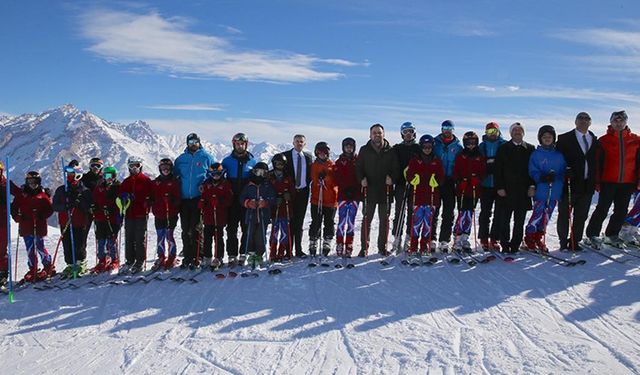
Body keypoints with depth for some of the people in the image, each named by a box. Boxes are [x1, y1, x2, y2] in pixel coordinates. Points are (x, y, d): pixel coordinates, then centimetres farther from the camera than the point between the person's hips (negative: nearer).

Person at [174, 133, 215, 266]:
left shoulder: (206, 157, 4)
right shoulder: (180, 159, 12)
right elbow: (174, 175, 18)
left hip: (199, 199, -3)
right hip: (184, 199, 3)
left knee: (196, 229, -3)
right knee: (185, 229, 7)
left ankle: (196, 256, 4)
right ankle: (187, 256, 15)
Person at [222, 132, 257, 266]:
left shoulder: (252, 161, 6)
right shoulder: (227, 161, 6)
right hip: (232, 200, 0)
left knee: (247, 228, 3)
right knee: (231, 229, 2)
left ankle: (244, 254, 12)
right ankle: (232, 255, 8)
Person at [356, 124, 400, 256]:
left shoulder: (390, 151, 6)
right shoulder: (364, 150, 6)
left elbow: (396, 168, 6)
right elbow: (358, 167, 5)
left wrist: (392, 178, -13)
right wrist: (361, 179, -12)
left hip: (385, 191, 1)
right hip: (369, 190, -1)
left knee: (384, 220, 8)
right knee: (366, 219, 2)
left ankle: (382, 247, 18)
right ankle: (364, 247, 9)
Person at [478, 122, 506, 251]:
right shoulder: (481, 147, 9)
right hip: (486, 185, 1)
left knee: (499, 213, 2)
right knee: (485, 212, 4)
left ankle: (495, 239, 10)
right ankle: (484, 239, 11)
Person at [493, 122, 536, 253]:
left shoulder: (530, 149, 10)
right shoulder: (503, 149, 5)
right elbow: (497, 169, 1)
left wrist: (532, 186, -1)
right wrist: (499, 187, -8)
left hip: (524, 191, 2)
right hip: (506, 191, -1)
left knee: (519, 221, 6)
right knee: (504, 220, 0)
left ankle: (515, 245, 15)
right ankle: (505, 245, 11)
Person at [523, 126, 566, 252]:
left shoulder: (559, 155, 10)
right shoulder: (536, 154, 0)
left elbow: (564, 171, 11)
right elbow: (533, 172, -6)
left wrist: (557, 178, -10)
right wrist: (543, 177, -23)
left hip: (555, 191, 4)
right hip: (540, 190, -4)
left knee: (546, 216, 10)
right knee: (538, 214, -9)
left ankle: (539, 238, 23)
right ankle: (529, 239, 3)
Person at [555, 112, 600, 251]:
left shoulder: (595, 140, 12)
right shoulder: (564, 139, -1)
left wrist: (595, 181, 5)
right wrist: (565, 173, -18)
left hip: (587, 185, 4)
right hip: (569, 183, -4)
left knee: (581, 216, 9)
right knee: (564, 215, 4)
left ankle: (575, 242, 20)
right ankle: (563, 242, 15)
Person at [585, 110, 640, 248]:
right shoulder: (604, 140, -1)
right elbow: (598, 162, -2)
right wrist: (597, 182, -8)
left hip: (627, 182, 4)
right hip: (608, 181, -3)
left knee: (621, 211, 10)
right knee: (602, 210, -3)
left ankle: (612, 235, 23)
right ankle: (592, 235, 5)